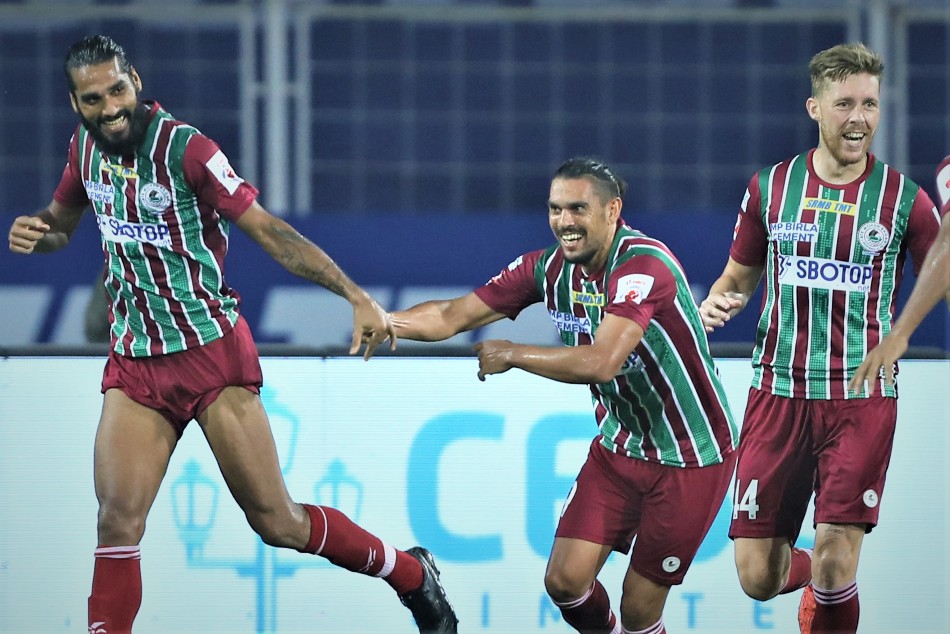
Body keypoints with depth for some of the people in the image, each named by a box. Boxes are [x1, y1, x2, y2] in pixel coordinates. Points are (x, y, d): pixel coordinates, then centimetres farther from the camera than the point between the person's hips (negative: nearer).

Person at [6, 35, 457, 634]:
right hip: (134, 362, 5)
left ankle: (413, 575, 20)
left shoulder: (184, 147, -15)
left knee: (276, 521, -1)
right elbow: (61, 223, 24)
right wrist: (32, 230, -1)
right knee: (117, 521, -12)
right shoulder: (87, 147, 4)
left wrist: (357, 295, -25)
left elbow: (269, 230, -16)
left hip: (212, 353, -5)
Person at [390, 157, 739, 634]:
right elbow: (454, 315, 0)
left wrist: (512, 354, -22)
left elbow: (602, 362, -35)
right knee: (565, 579, -2)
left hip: (691, 458, -6)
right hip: (619, 446, 6)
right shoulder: (550, 268, -3)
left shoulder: (643, 266, -25)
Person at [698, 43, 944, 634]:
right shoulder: (771, 187, 5)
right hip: (779, 392, 2)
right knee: (757, 576, 1)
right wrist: (714, 304, -4)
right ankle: (808, 572, 36)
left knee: (835, 566, -15)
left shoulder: (904, 198, -1)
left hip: (862, 400, -2)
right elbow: (740, 276, 18)